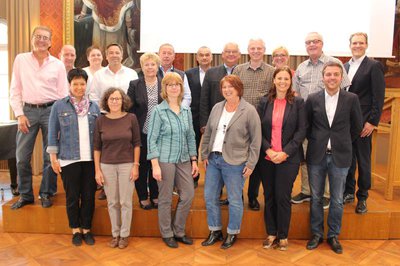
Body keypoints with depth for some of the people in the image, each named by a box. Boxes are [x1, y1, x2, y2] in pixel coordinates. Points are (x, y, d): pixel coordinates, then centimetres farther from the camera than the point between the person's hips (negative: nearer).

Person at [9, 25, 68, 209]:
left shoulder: (58, 64, 3)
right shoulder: (20, 60, 5)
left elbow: (63, 93, 4)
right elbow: (15, 90, 4)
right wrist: (19, 114, -5)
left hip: (51, 110, 0)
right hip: (28, 110, 1)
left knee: (50, 156, 4)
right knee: (22, 157, 3)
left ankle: (46, 194, 18)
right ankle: (25, 195, 18)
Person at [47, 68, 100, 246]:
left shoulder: (94, 106, 7)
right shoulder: (59, 106, 1)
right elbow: (53, 133, 2)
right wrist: (53, 158, -3)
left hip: (91, 159, 2)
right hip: (69, 159, -2)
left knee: (89, 196, 7)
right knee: (72, 196, 8)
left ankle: (87, 229, 23)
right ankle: (75, 230, 24)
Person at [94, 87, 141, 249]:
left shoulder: (131, 118, -4)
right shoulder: (101, 121, 0)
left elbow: (137, 143, -1)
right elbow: (97, 147, 3)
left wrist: (136, 165, -5)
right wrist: (97, 170, 0)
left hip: (127, 165, -1)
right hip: (107, 166, 2)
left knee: (125, 202, 6)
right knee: (112, 202, 10)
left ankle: (125, 235, 22)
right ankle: (115, 234, 26)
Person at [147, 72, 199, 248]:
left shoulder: (186, 111, 8)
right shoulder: (158, 111, -6)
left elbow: (191, 137, 13)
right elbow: (151, 139, -8)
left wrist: (194, 160, 8)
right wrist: (155, 165, -14)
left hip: (184, 160, 5)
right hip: (165, 160, -5)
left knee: (188, 195, 6)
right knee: (165, 199, 6)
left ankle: (178, 231, 25)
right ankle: (167, 234, 25)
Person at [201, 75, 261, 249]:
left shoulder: (249, 111, -7)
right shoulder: (216, 108, 7)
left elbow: (256, 140, -7)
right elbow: (207, 133, 13)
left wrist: (250, 164, -9)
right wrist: (205, 155, 9)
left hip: (234, 162, -5)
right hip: (213, 159, 6)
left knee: (234, 200, 6)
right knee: (210, 197, 11)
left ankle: (232, 234, 26)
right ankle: (215, 231, 29)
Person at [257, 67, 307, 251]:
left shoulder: (298, 103, 1)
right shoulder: (264, 102, 6)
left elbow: (302, 130, -4)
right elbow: (258, 129, 3)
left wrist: (285, 152, -12)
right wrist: (268, 150, -10)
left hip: (288, 158, -2)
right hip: (266, 157, 2)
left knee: (283, 197, 1)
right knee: (269, 197, 9)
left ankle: (283, 236, 18)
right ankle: (271, 234, 23)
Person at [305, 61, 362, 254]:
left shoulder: (351, 99, -4)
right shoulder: (313, 99, -2)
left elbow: (357, 126, 7)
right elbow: (306, 125, 10)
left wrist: (343, 143, 9)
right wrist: (315, 141, 7)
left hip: (340, 157, 0)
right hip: (316, 156, 1)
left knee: (337, 200, 10)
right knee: (315, 198, 11)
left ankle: (333, 235, 27)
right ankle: (316, 234, 28)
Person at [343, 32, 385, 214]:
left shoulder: (374, 66, -4)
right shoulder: (345, 66, 12)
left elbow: (379, 97, -8)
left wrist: (372, 122, -13)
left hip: (363, 123, -5)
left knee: (363, 161, 4)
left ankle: (362, 197, 18)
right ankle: (348, 192, 26)